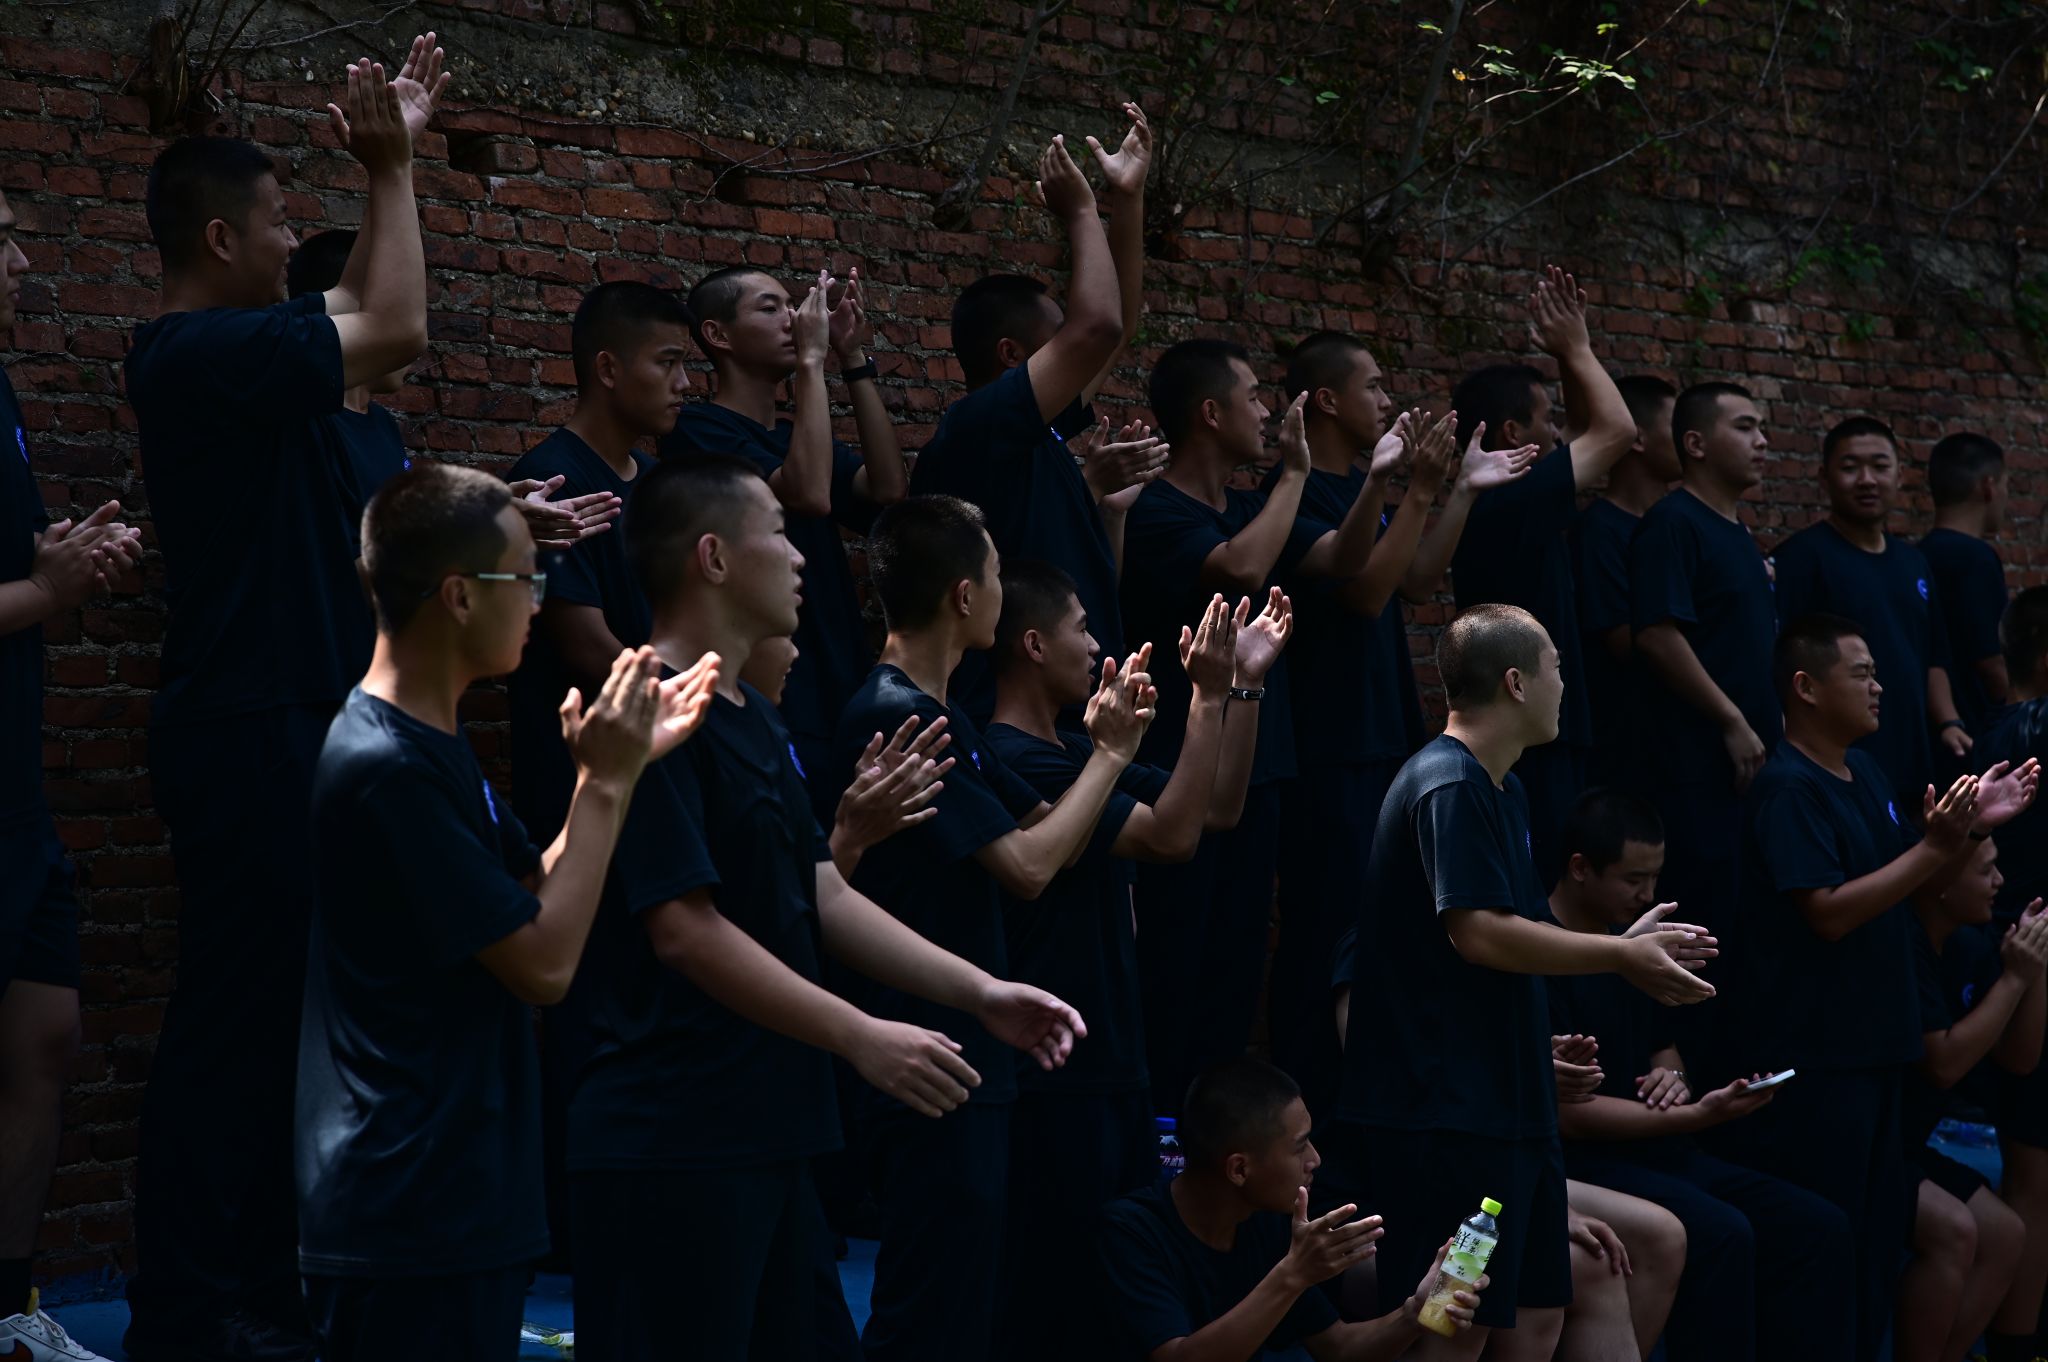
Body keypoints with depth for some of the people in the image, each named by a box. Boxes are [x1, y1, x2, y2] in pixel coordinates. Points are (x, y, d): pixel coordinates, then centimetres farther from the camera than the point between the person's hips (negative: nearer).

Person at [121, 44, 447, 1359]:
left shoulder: (228, 349, 14)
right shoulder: (200, 352, -15)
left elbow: (369, 318, 27)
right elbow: (396, 330, -17)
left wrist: (399, 162, 20)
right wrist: (390, 167, -7)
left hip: (281, 728, 10)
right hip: (251, 735, -10)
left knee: (275, 1009, 13)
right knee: (233, 1015, -6)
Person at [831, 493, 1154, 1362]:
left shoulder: (941, 717, 14)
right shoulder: (894, 717, -18)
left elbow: (1049, 839, 16)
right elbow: (1028, 867, -18)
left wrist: (1103, 746, 2)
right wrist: (1110, 755, -7)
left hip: (971, 1061, 10)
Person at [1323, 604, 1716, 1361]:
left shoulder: (1500, 791, 17)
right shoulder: (1449, 786, -15)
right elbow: (1476, 932, -23)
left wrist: (1626, 954, 15)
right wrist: (1618, 956, -16)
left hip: (1507, 1103, 11)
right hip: (1446, 1111, -11)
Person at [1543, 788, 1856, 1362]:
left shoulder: (1633, 939, 14)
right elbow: (1569, 1111, -16)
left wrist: (1670, 1074, 3)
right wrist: (1699, 1115, -20)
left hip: (1658, 1149, 9)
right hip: (1583, 1162, -9)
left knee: (1820, 1227, -10)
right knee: (1721, 1233, -33)